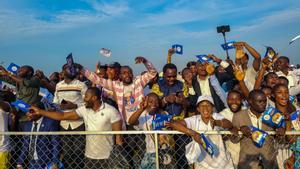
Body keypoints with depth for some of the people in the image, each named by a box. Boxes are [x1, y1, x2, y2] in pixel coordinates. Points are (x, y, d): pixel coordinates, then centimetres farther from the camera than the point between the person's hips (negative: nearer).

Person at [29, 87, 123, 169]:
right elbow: (63, 116, 4)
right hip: (89, 157, 5)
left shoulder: (110, 111, -12)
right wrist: (40, 112, 1)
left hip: (107, 158, -4)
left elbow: (118, 135, -11)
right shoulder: (84, 110, 2)